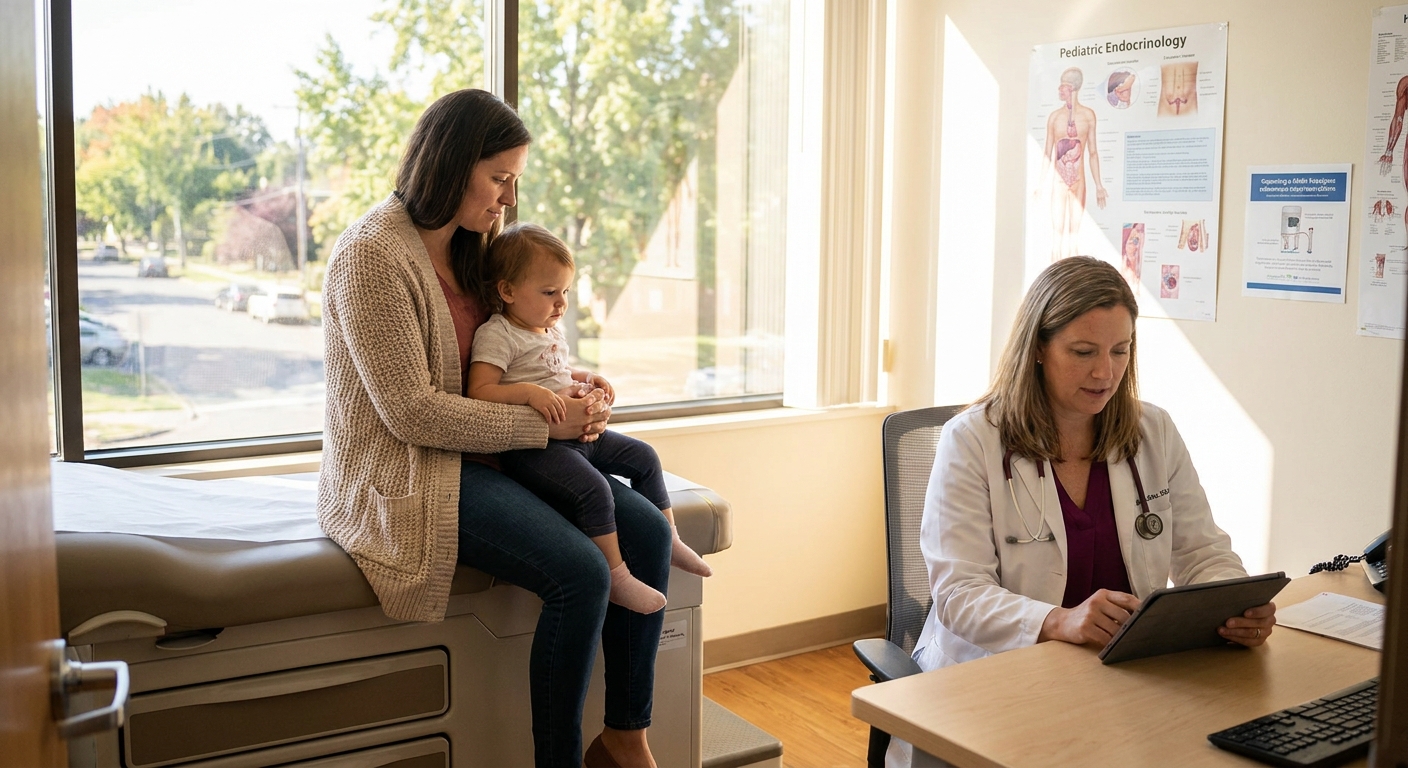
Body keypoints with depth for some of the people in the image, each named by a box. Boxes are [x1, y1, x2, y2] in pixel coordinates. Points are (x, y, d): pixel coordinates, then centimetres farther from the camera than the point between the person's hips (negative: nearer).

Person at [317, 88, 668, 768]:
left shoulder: (466, 248, 11)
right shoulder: (371, 254, -17)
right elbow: (411, 411, -22)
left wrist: (568, 388, 0)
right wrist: (546, 423, -19)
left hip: (479, 452, 9)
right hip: (401, 475, -9)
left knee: (647, 531, -5)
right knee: (580, 574, -26)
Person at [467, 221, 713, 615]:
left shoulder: (552, 331, 17)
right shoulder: (496, 335, -11)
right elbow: (480, 391, -20)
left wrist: (587, 378, 15)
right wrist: (530, 392, -33)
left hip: (577, 433, 10)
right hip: (532, 446, -10)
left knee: (643, 457, 11)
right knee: (593, 490, -30)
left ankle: (669, 538, 23)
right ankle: (617, 577, -18)